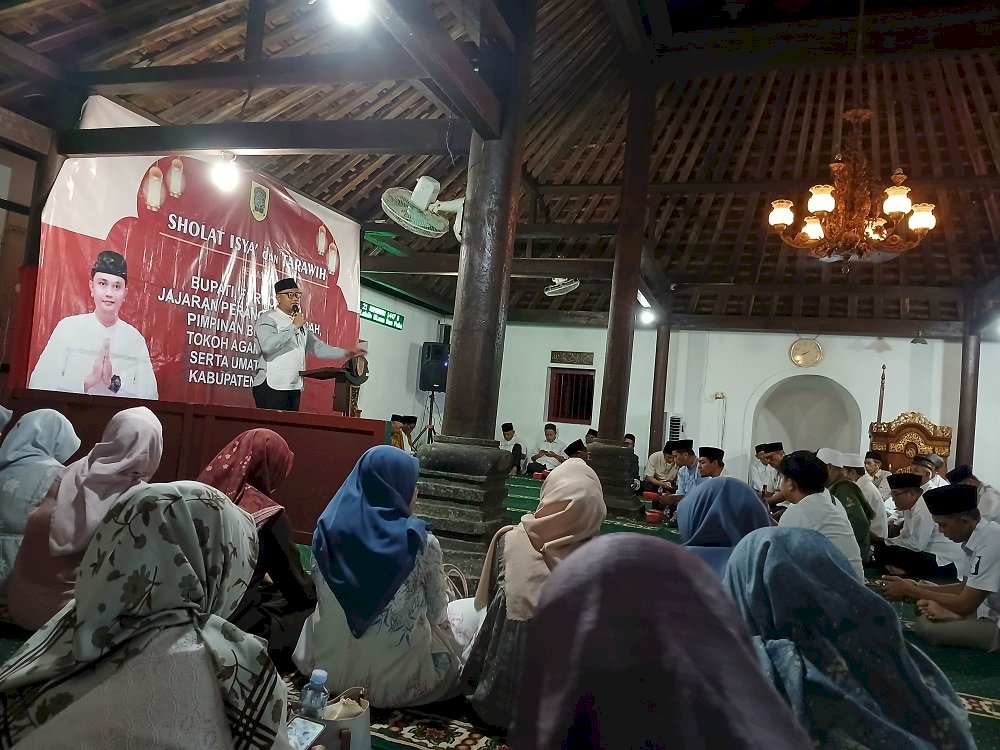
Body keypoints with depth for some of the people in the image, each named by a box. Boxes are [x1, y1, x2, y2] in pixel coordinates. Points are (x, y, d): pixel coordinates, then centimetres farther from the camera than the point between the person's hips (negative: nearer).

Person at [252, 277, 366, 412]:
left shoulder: (300, 322, 22)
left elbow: (317, 347, 22)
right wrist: (293, 326, -14)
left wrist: (346, 353, 10)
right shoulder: (268, 318, -3)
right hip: (271, 386, -7)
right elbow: (268, 346, -21)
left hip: (294, 388, 7)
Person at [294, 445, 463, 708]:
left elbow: (324, 598, 5)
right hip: (397, 679, -4)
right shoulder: (422, 543, -21)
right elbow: (437, 613, -6)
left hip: (332, 671, 4)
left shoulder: (328, 529, -11)